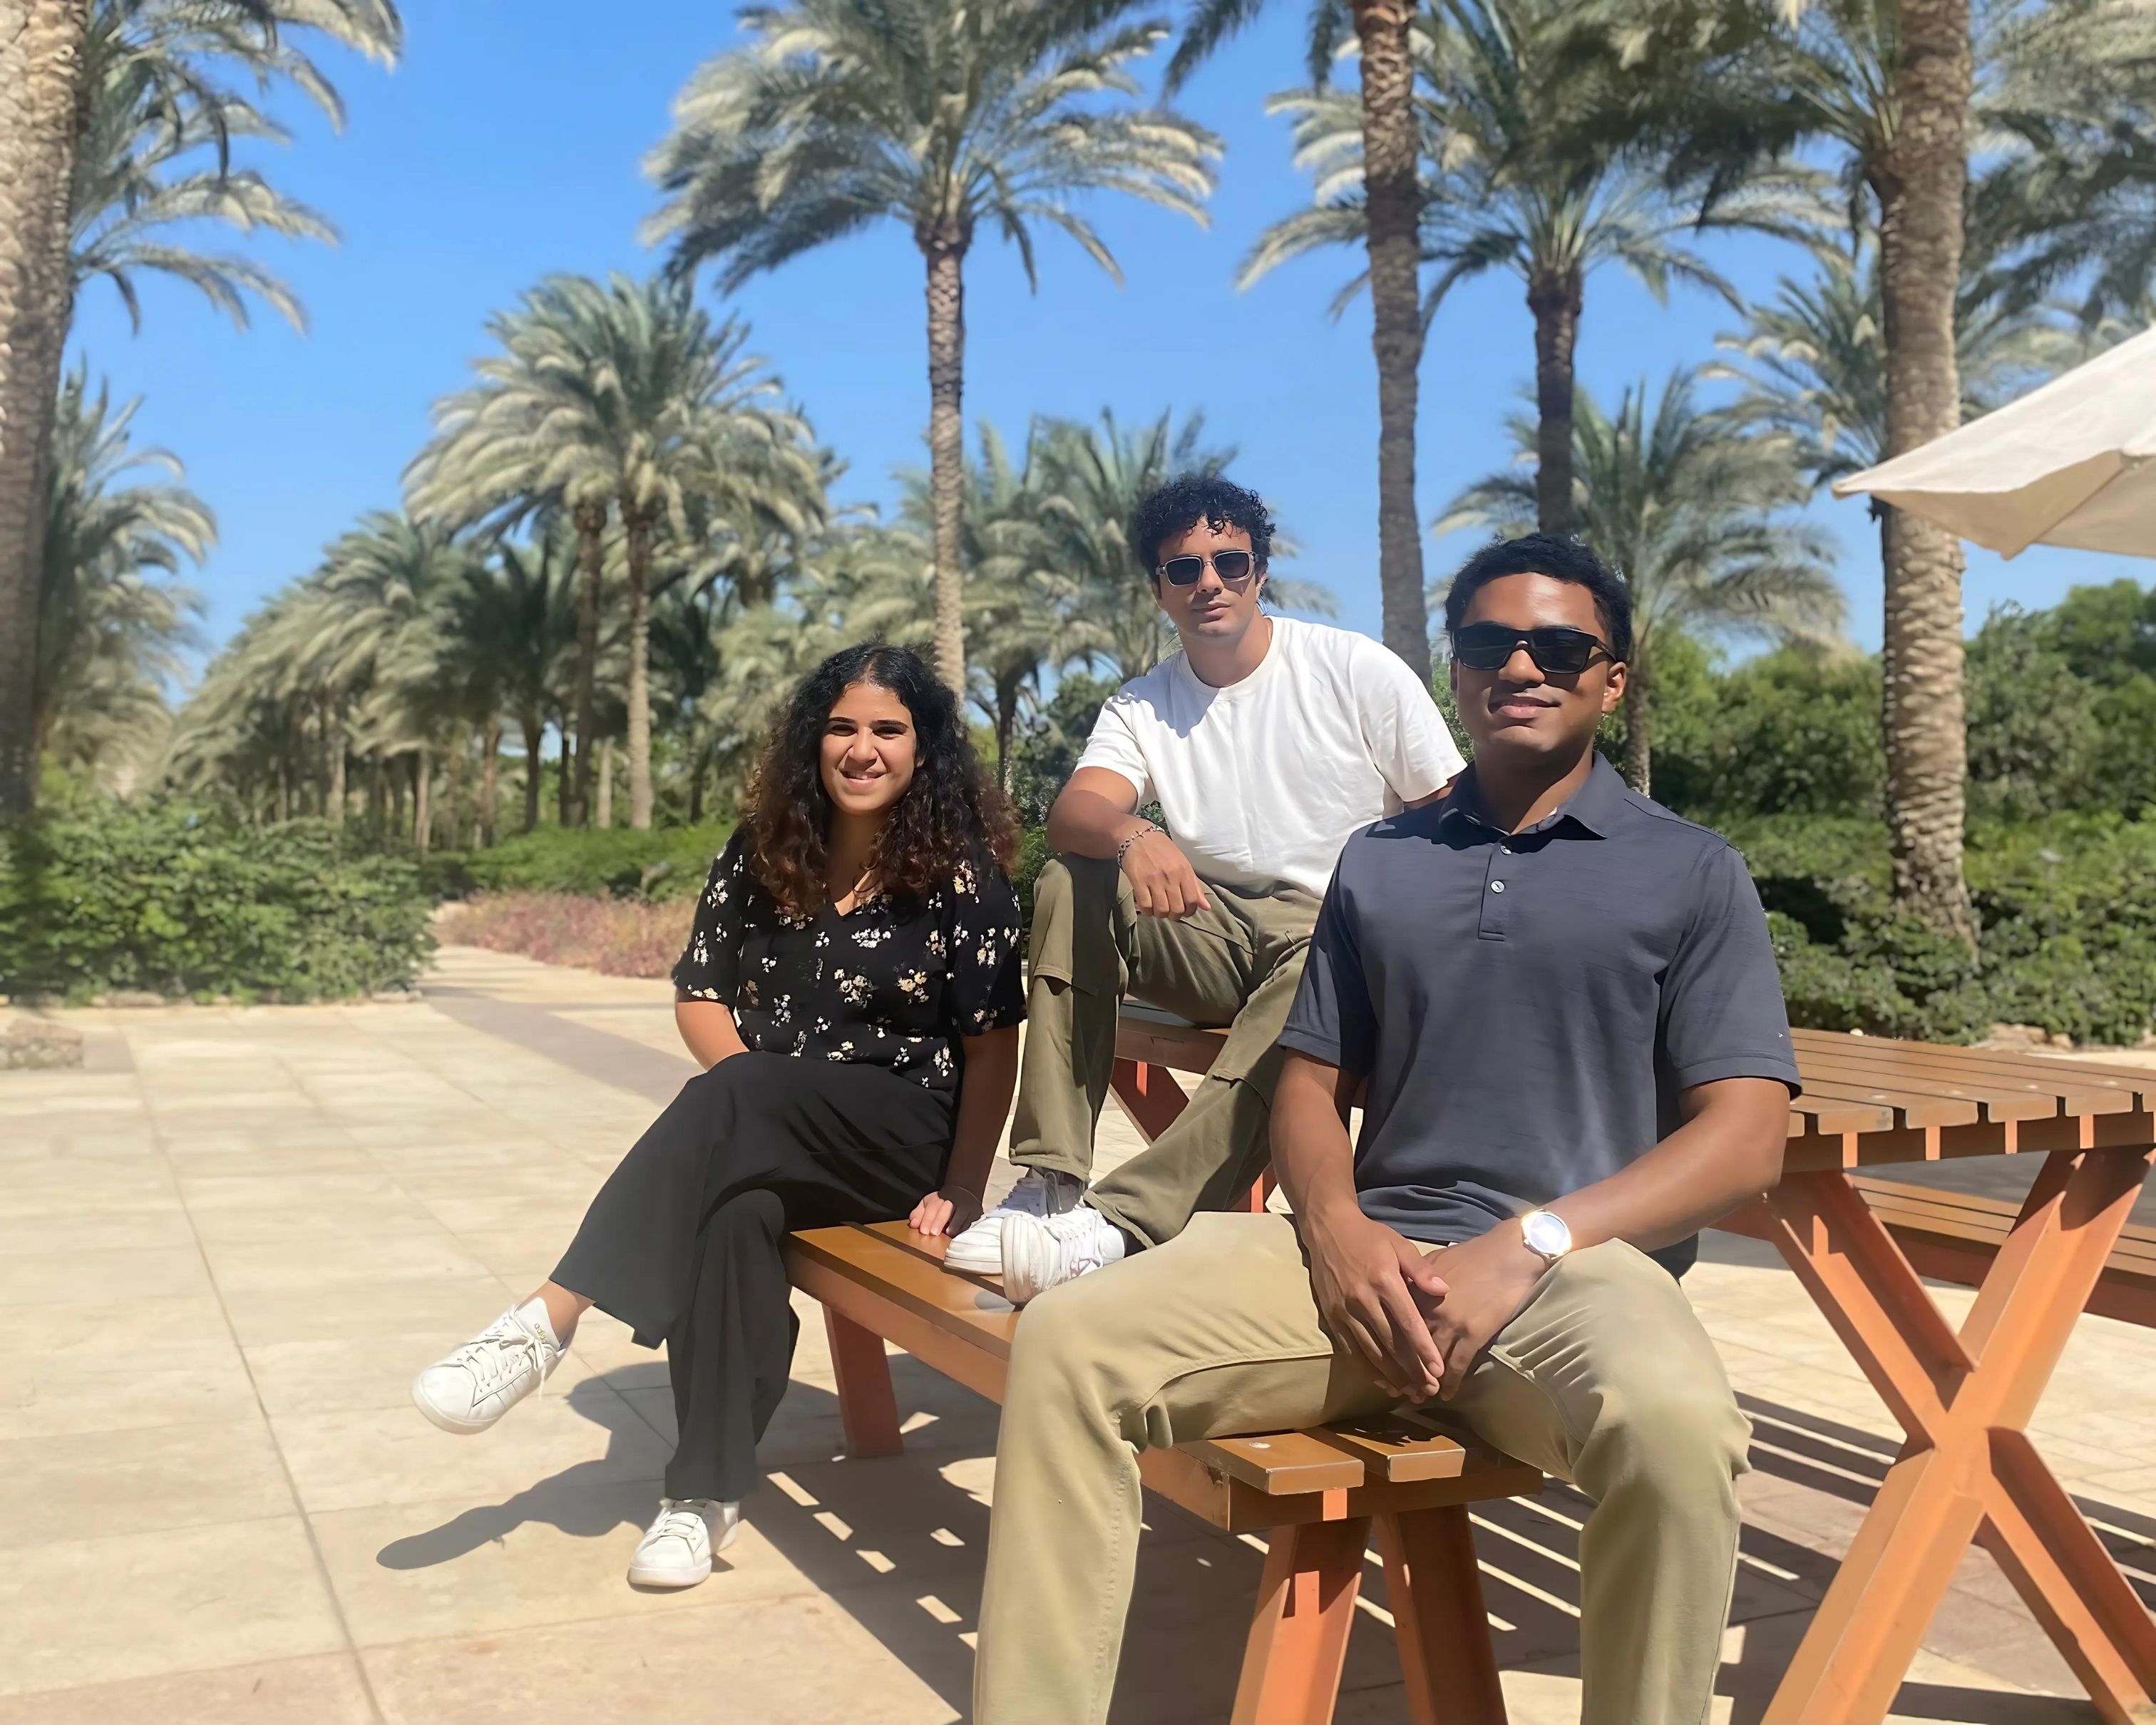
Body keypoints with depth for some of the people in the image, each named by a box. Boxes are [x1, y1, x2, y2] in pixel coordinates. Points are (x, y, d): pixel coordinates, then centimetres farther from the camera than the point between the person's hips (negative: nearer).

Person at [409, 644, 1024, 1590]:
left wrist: (961, 1192, -11)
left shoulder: (962, 874, -5)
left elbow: (991, 1047, -5)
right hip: (765, 1146, 3)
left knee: (734, 1097, -33)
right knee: (735, 1212, -34)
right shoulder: (761, 855, 7)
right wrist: (751, 1107, -10)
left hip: (903, 1139, -3)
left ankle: (545, 1323, -30)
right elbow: (698, 996, 8)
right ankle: (706, 1490, -23)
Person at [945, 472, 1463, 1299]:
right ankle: (1049, 1184, -26)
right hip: (1211, 935, 3)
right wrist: (1134, 836, -38)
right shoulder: (1140, 706, 7)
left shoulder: (1357, 670, 0)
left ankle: (1123, 1219, -44)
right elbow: (1074, 809, -13)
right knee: (1069, 885, -21)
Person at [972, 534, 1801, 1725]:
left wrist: (1528, 1244, -14)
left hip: (1577, 1264, -3)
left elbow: (1746, 1135, -1)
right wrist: (1338, 1232, -7)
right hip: (1371, 1255, 3)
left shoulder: (1693, 874, 8)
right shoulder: (1378, 864, 19)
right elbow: (1310, 1084, 16)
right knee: (1068, 1345, -18)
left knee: (1672, 1426, -37)